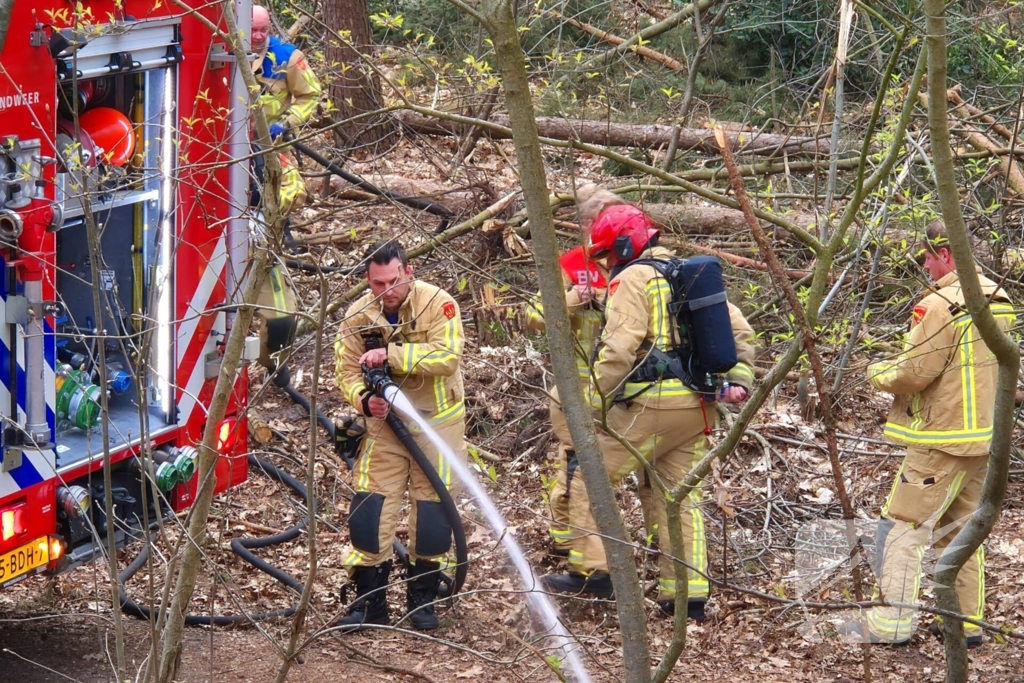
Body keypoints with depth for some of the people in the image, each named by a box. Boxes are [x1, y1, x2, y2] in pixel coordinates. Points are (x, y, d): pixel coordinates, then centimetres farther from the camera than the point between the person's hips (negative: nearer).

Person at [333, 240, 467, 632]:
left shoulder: (437, 304, -17)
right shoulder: (358, 316, -6)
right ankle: (368, 600, 6)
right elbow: (347, 370, -4)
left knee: (432, 508, 3)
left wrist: (391, 354, -37)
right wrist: (364, 400, -25)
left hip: (437, 422, -2)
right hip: (384, 420, 3)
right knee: (369, 505, -4)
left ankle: (422, 598, 19)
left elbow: (447, 357, -29)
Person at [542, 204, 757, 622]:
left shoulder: (631, 278, -5)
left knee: (589, 478, 3)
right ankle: (689, 595, 8)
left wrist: (595, 401, -11)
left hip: (652, 401, -8)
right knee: (679, 496, 12)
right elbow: (739, 331, 17)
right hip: (698, 407, 8)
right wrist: (738, 380, 10)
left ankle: (592, 572, -2)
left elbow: (620, 348, -16)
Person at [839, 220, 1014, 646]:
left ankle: (890, 624, -3)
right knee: (961, 530, 17)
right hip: (985, 435, 8)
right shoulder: (998, 300, 8)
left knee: (901, 528, -2)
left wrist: (877, 372, 3)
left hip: (941, 442, -8)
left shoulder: (940, 306, -19)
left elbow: (913, 373, -18)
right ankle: (968, 623, 19)